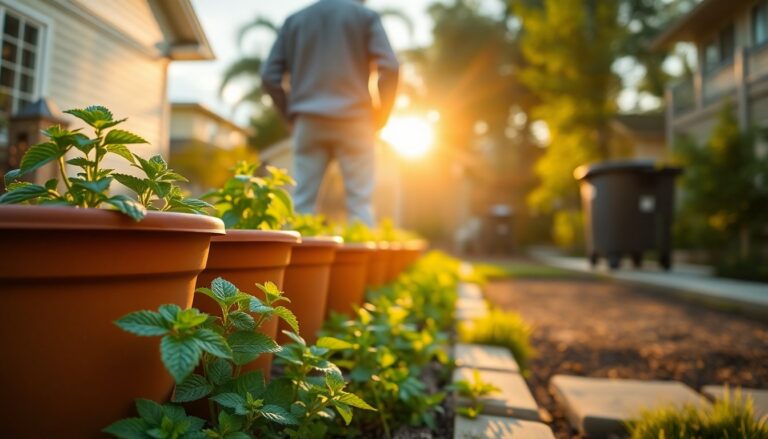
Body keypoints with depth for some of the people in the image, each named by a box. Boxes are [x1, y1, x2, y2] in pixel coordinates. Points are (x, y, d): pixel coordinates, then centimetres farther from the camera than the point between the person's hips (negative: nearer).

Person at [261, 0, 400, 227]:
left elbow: (270, 77, 9)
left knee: (302, 201, 3)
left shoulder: (294, 20, 17)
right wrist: (379, 118, 3)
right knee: (360, 201, -2)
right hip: (354, 122, -2)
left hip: (308, 123, 3)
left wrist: (291, 116, 12)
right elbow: (390, 69, -5)